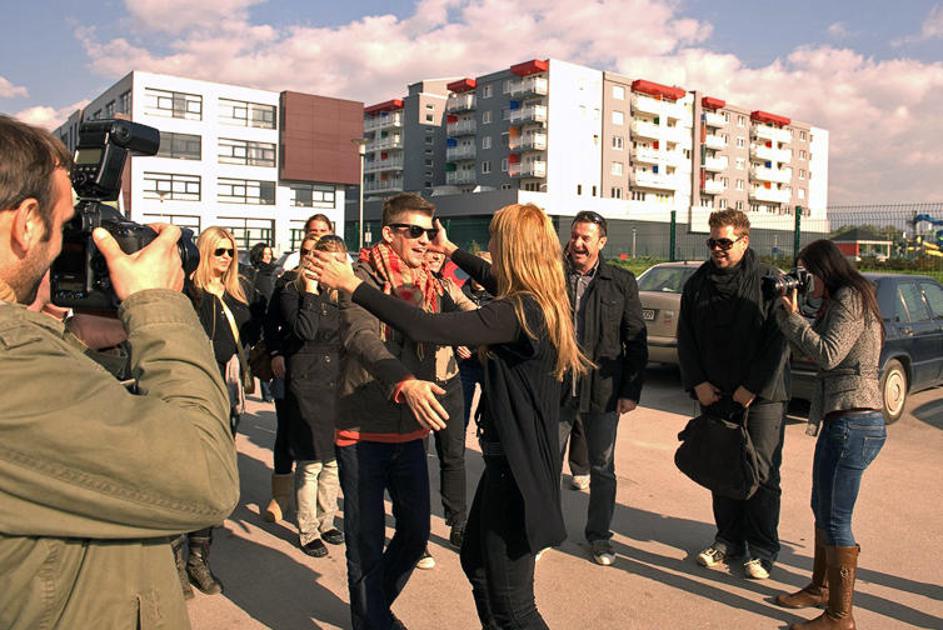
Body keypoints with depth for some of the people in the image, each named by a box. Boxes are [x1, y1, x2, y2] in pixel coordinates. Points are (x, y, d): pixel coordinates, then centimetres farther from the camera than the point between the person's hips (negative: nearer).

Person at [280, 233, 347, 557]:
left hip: (338, 384, 5)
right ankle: (307, 530, 17)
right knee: (310, 464, 1)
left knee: (333, 460, 13)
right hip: (307, 386, -5)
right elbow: (304, 330, -21)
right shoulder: (293, 292, -4)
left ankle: (326, 521, 30)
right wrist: (311, 289, -14)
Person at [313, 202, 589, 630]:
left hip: (517, 466, -10)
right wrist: (451, 251, 38)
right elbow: (498, 283, 27)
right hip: (512, 456, 10)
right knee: (476, 562, 25)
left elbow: (426, 328, -32)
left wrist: (353, 286, -23)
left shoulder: (518, 312, -25)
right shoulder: (541, 301, 5)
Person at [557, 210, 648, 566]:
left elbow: (637, 341, 2)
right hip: (555, 389, 0)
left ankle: (599, 536, 30)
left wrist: (631, 391, -2)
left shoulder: (622, 282, 1)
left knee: (602, 469, 12)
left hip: (603, 392, 0)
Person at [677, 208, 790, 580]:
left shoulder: (769, 282, -6)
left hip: (761, 397, -4)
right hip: (714, 395, 4)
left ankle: (762, 550, 16)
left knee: (761, 475, 1)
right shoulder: (697, 284, 7)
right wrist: (697, 382, 0)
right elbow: (686, 338, 10)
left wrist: (753, 387, -12)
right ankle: (729, 540, 25)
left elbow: (779, 341, -9)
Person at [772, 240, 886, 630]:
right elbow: (813, 351, 16)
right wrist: (790, 314, 6)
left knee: (835, 520, -4)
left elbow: (827, 355, -22)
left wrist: (792, 316, -13)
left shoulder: (850, 299, -13)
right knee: (822, 509, 21)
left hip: (853, 423, -11)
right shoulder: (839, 302, 18)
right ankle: (821, 588, 37)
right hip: (843, 419, 11)